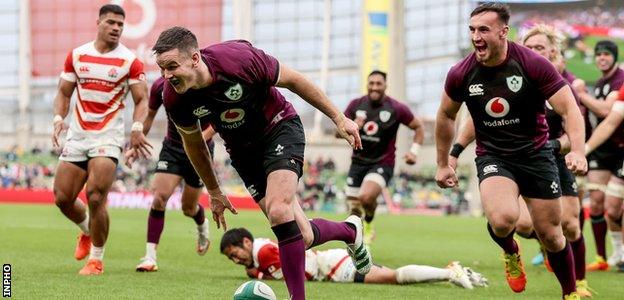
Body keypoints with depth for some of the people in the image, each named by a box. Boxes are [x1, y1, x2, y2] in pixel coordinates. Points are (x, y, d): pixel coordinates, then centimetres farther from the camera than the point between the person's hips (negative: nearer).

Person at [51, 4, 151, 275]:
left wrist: (137, 128, -21)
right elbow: (63, 93, 12)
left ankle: (96, 259, 1)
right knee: (62, 198, 3)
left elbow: (141, 100, -3)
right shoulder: (76, 55, 7)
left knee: (96, 197, -16)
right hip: (77, 136, 4)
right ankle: (87, 231, 35)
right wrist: (59, 118, -6)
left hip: (108, 138, -4)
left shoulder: (130, 61, -3)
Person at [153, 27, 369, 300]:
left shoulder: (240, 58, -29)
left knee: (278, 211, -27)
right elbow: (193, 142, 3)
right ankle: (350, 231, 28)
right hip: (243, 151, 3)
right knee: (301, 237, -4)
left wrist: (338, 118, -6)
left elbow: (293, 80, -12)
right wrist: (214, 192, 12)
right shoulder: (174, 100, -19)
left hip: (280, 128, -3)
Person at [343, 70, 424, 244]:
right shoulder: (356, 105, -1)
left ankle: (368, 224, 2)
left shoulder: (396, 109, -8)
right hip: (358, 162, 4)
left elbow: (418, 128, 5)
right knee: (354, 208, 3)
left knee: (366, 197, -29)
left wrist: (414, 151, -8)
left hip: (383, 164, -4)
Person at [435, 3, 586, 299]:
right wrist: (443, 164, 15)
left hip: (535, 153, 0)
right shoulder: (461, 74, -8)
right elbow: (446, 116, 11)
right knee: (502, 219, -28)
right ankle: (511, 253, 9)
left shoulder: (534, 64, -15)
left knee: (550, 235, 3)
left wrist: (578, 151, -31)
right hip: (492, 157, 0)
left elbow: (570, 109, -15)